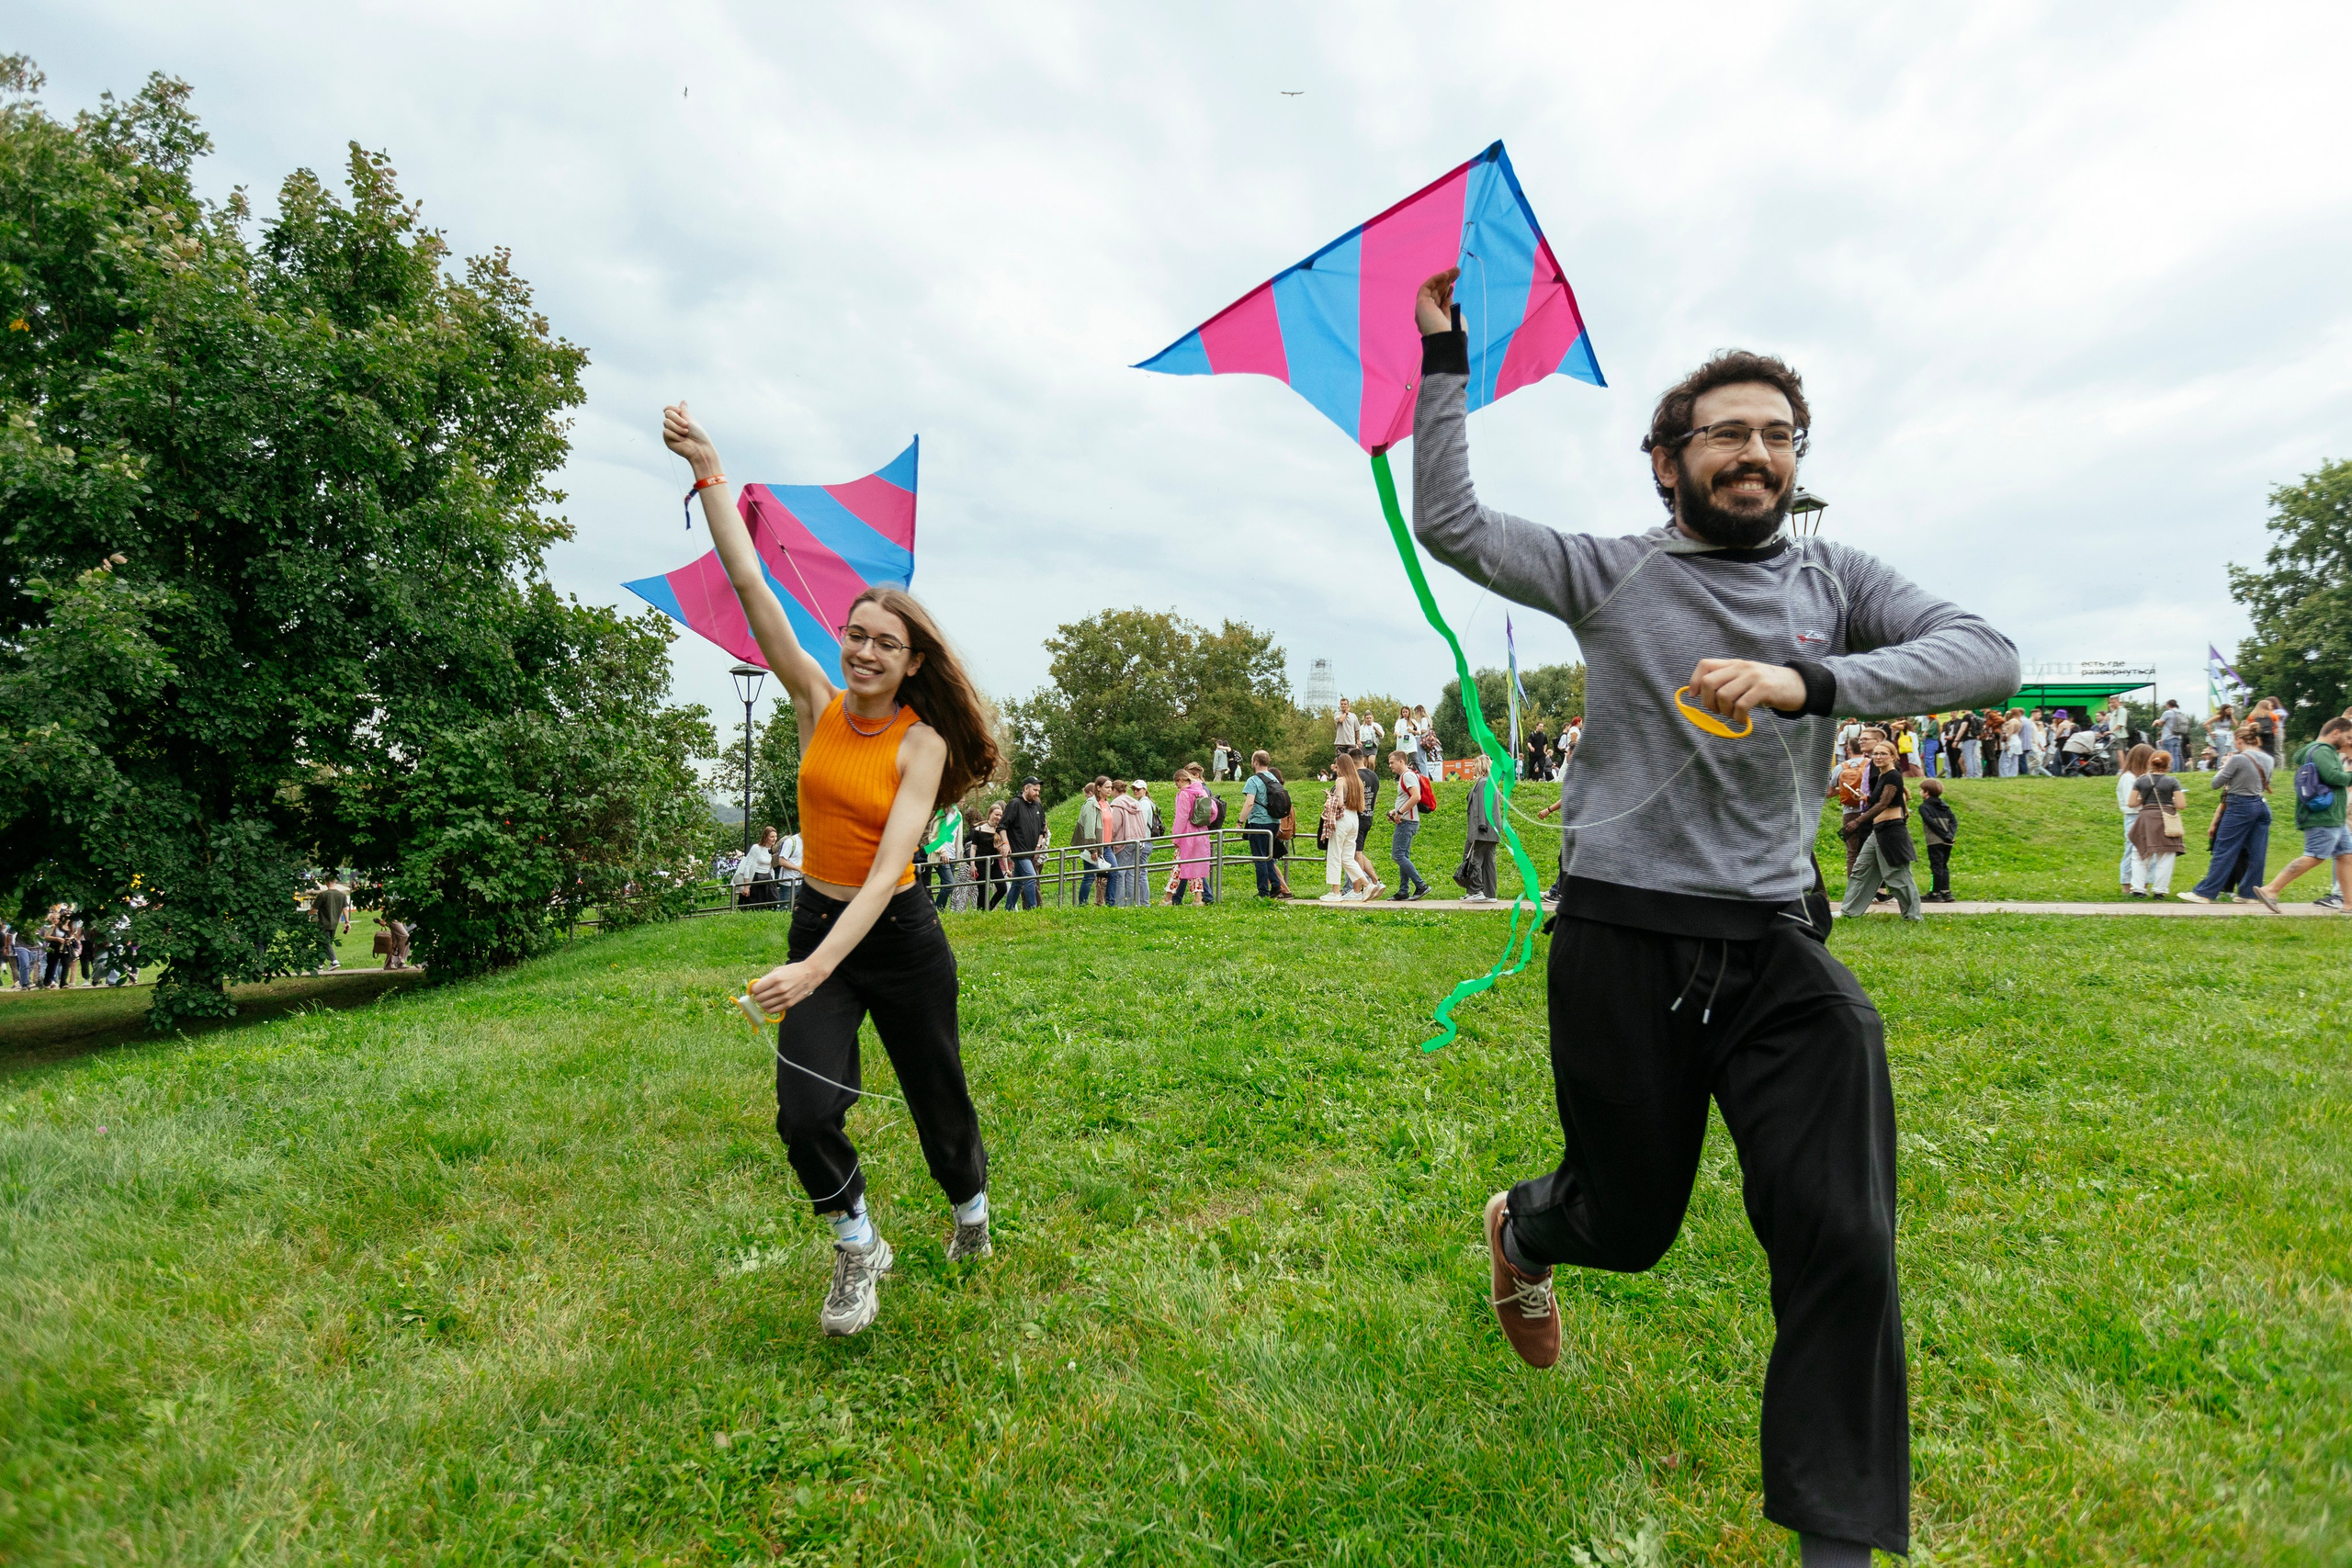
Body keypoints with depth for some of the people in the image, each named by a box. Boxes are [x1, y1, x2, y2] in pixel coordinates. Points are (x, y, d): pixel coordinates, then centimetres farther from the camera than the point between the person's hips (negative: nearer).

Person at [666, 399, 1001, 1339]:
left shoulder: (923, 742, -14)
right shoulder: (819, 705, -3)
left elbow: (889, 866, -24)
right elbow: (749, 585, -8)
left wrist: (816, 969, -35)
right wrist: (707, 470, -11)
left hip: (902, 939, -2)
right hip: (817, 923, 3)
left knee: (938, 1097, 13)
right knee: (804, 1112, -12)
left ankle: (970, 1208, 47)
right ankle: (858, 1248, 18)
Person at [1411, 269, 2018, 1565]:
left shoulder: (1835, 580, 9)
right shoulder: (1611, 574, 4)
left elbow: (1987, 655, -7)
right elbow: (1448, 523, -2)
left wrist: (1809, 680, -22)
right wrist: (1445, 357, -2)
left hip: (1774, 947, 2)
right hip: (1622, 939, -2)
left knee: (1843, 1243, -8)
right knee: (1627, 1224, 11)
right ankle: (1519, 1231, 49)